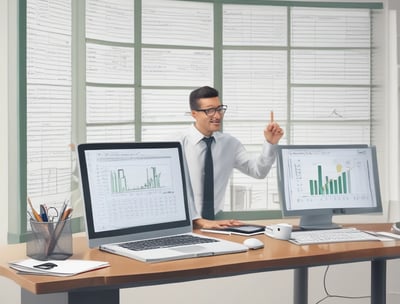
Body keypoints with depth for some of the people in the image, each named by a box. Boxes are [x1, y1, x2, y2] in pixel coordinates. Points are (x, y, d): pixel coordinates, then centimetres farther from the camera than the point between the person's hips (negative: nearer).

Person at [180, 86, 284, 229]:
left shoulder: (229, 142, 6)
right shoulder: (179, 143, -9)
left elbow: (258, 171, 1)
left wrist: (270, 143, -14)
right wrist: (198, 221, -25)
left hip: (216, 221, 3)